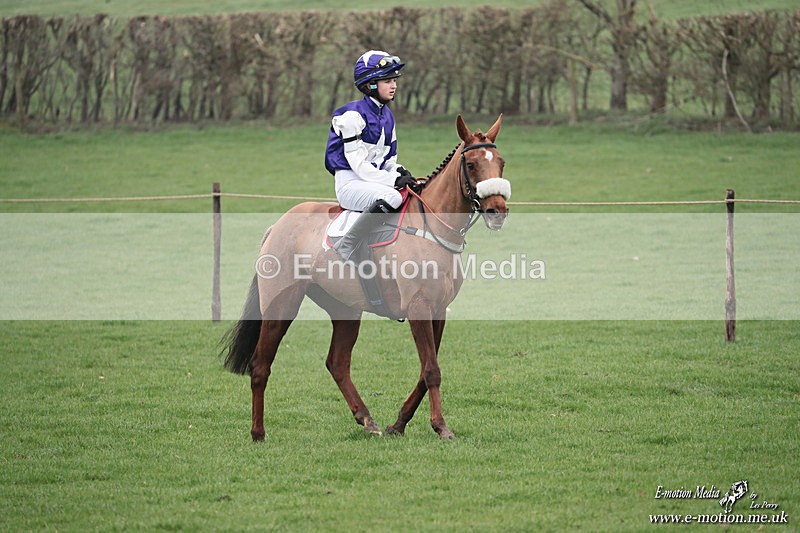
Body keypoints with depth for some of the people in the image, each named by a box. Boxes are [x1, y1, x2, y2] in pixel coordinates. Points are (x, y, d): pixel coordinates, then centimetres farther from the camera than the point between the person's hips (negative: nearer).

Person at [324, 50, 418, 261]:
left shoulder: (387, 116, 15)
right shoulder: (354, 115, -12)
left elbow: (389, 159, 19)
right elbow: (358, 164, -16)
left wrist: (401, 174, -3)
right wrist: (393, 180, -20)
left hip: (376, 179, 9)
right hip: (350, 182, -9)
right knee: (391, 197, -35)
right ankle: (344, 250, -33)